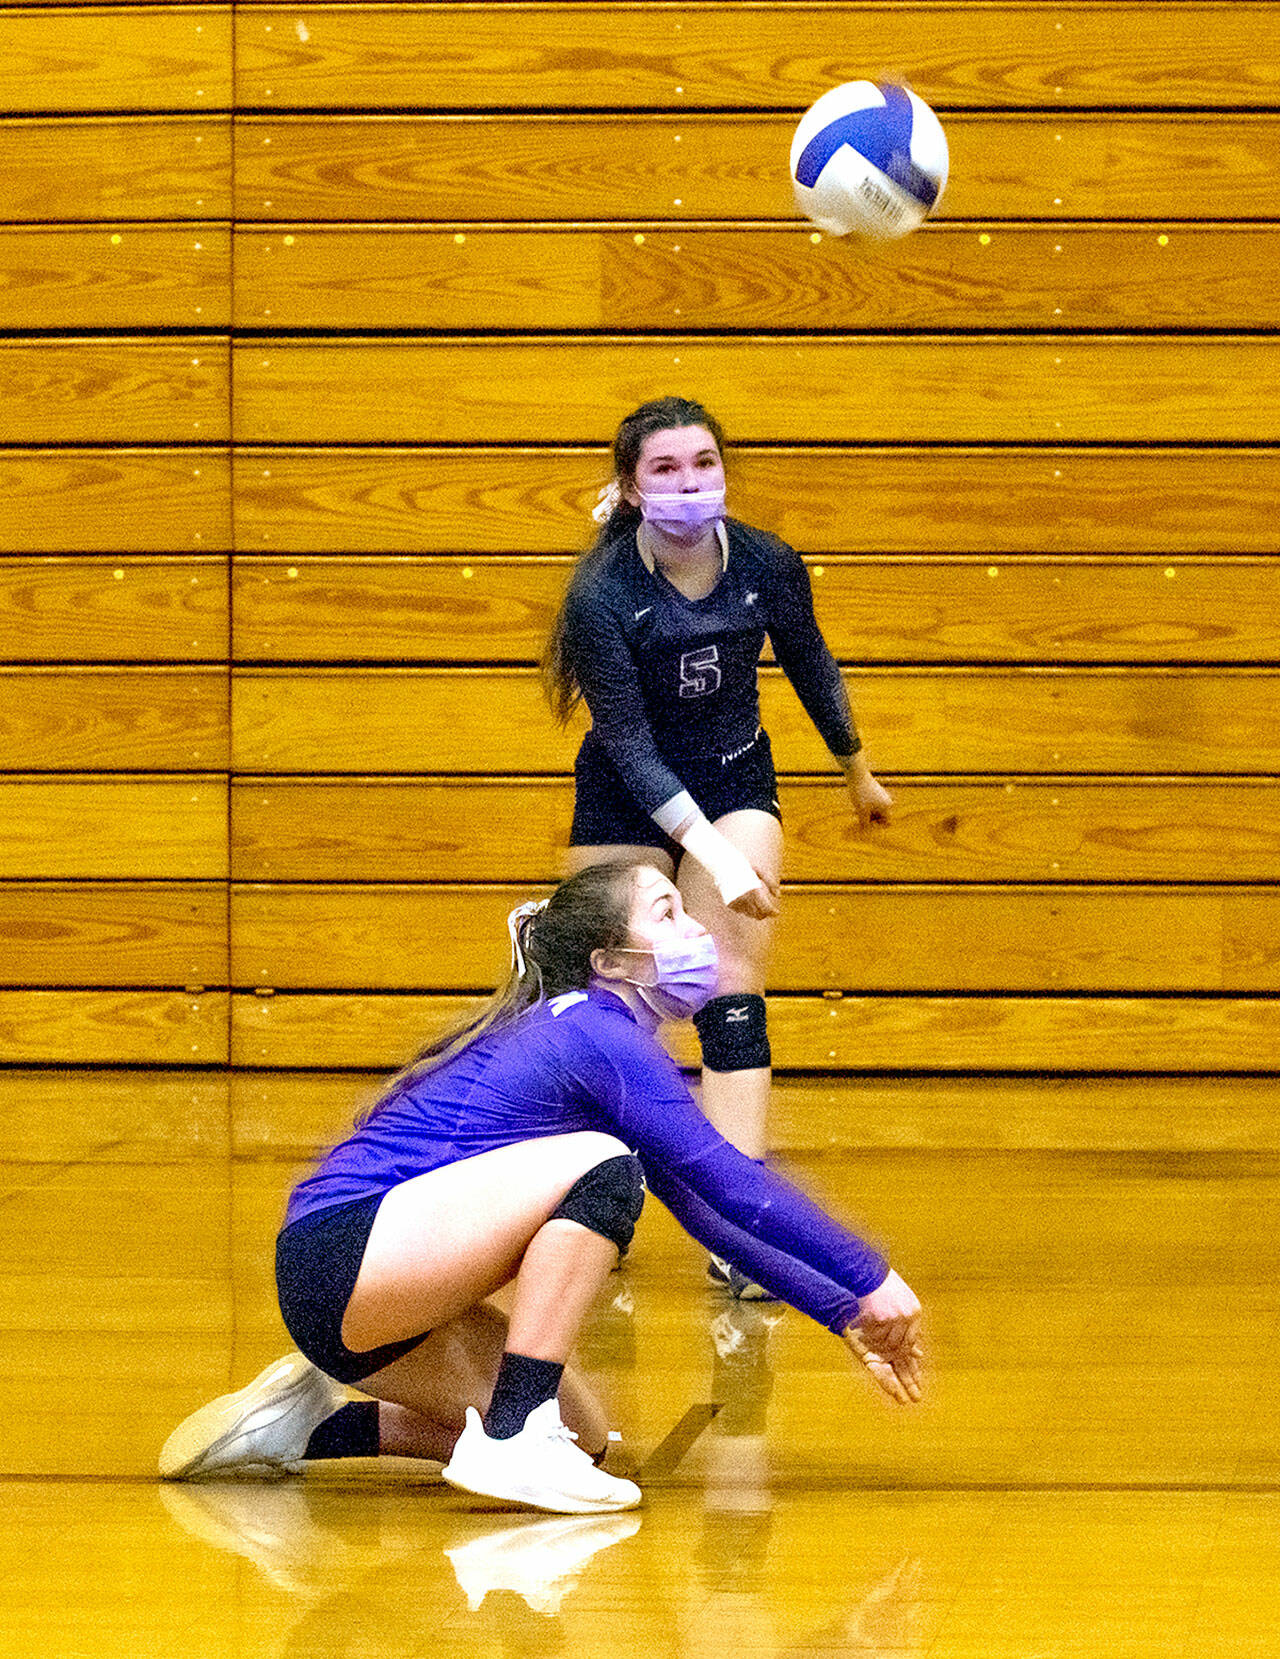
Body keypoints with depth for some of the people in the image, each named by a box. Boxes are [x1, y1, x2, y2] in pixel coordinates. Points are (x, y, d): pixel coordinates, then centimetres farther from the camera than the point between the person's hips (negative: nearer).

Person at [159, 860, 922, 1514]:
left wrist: (845, 1315, 16)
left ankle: (314, 1426, 15)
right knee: (600, 1169, -21)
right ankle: (509, 1438, -21)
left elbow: (711, 1213, 21)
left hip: (372, 1294, 10)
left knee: (584, 1440, 10)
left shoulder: (594, 1036, 18)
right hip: (338, 1253, -10)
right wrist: (871, 1281, -13)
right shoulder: (598, 1035, -11)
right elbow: (731, 1182, -17)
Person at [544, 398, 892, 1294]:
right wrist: (715, 856, -37)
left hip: (734, 781, 2)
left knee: (732, 995, -10)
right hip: (627, 798, -1)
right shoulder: (602, 594, -26)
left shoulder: (769, 565, -17)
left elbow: (811, 664, 4)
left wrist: (858, 768, 18)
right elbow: (629, 741, -27)